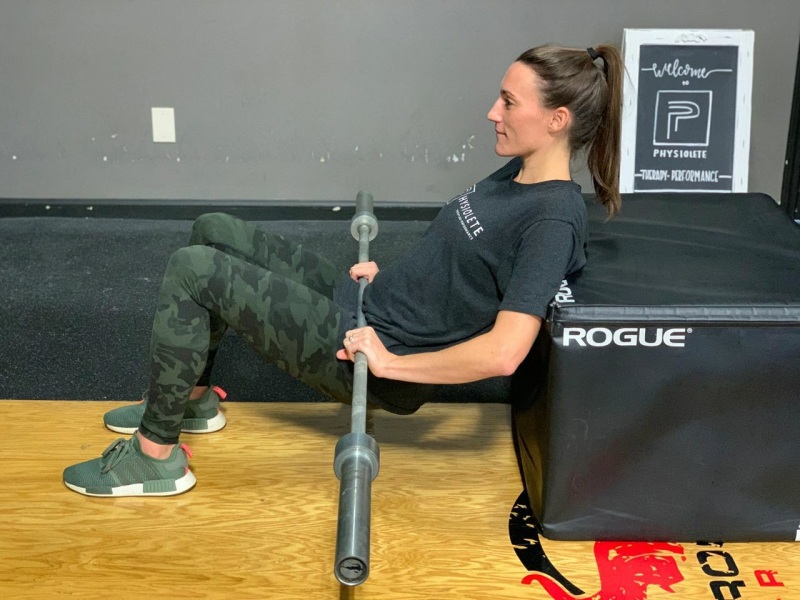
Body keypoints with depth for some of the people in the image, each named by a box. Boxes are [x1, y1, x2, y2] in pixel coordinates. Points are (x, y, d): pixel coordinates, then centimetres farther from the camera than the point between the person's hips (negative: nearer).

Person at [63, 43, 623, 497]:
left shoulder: (552, 219, -22)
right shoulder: (516, 175, 7)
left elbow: (503, 353, -30)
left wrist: (390, 362, -24)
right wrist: (387, 272, 12)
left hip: (371, 359, -10)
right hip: (363, 303, 10)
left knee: (194, 270, -14)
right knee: (213, 232, 13)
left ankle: (155, 456, 0)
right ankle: (192, 398, 26)